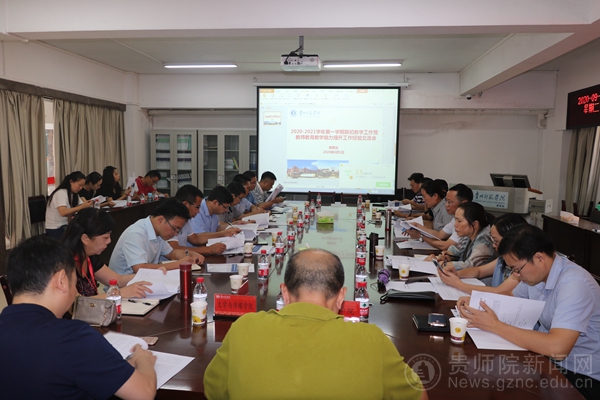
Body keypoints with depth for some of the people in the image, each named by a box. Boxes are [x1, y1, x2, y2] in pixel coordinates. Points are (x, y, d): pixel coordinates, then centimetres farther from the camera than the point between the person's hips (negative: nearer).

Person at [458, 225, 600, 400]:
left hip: (579, 374, -7)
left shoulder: (574, 284, -27)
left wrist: (495, 325, -30)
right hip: (546, 354, 7)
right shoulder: (537, 272, -3)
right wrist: (476, 302, -6)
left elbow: (556, 348, -37)